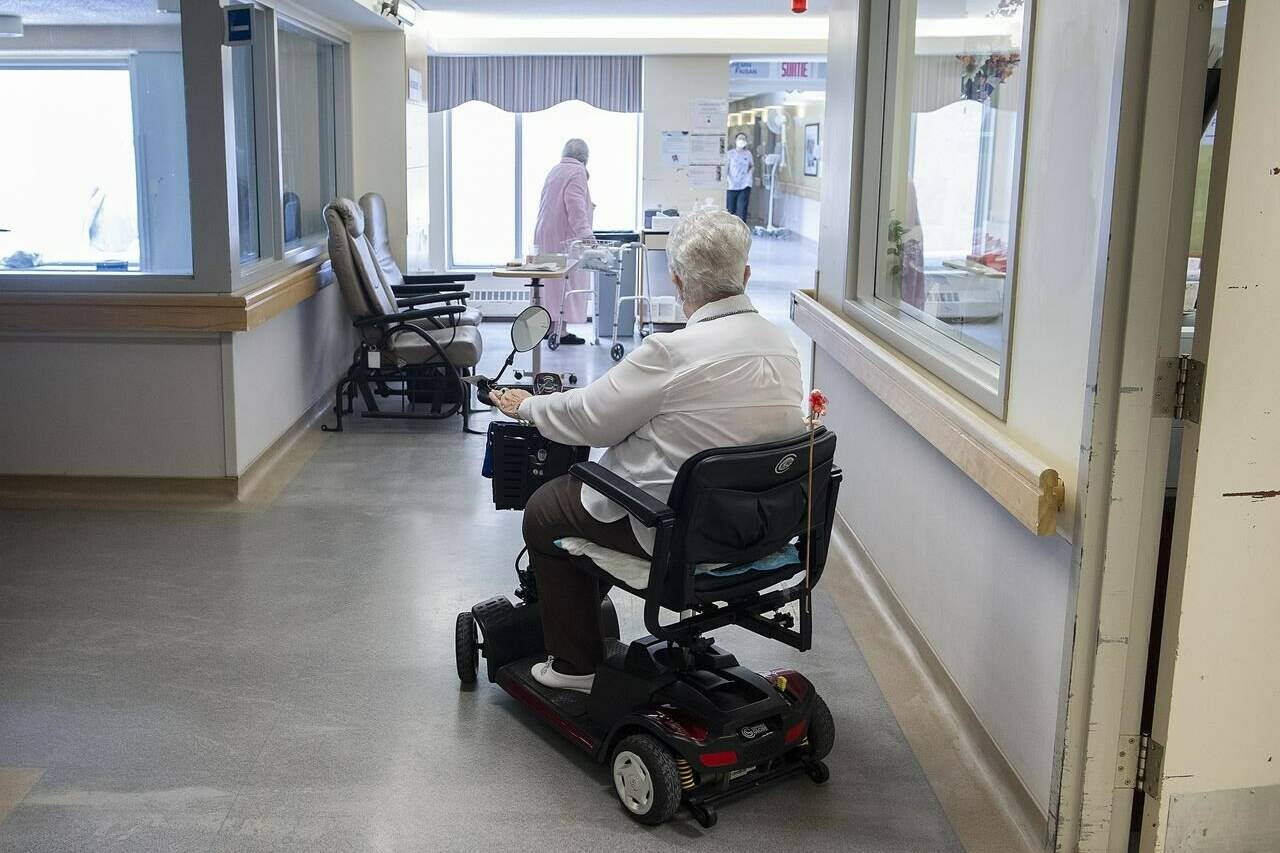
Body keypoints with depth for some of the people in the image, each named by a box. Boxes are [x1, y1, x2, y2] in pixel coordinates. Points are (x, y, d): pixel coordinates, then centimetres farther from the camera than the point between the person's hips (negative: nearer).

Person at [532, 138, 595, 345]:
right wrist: (585, 233, -26)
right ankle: (560, 330, -6)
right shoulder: (577, 172, -10)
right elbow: (576, 206, -21)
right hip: (564, 236, -9)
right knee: (566, 281, -5)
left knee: (553, 281, 13)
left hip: (545, 234, 9)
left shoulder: (554, 170, 17)